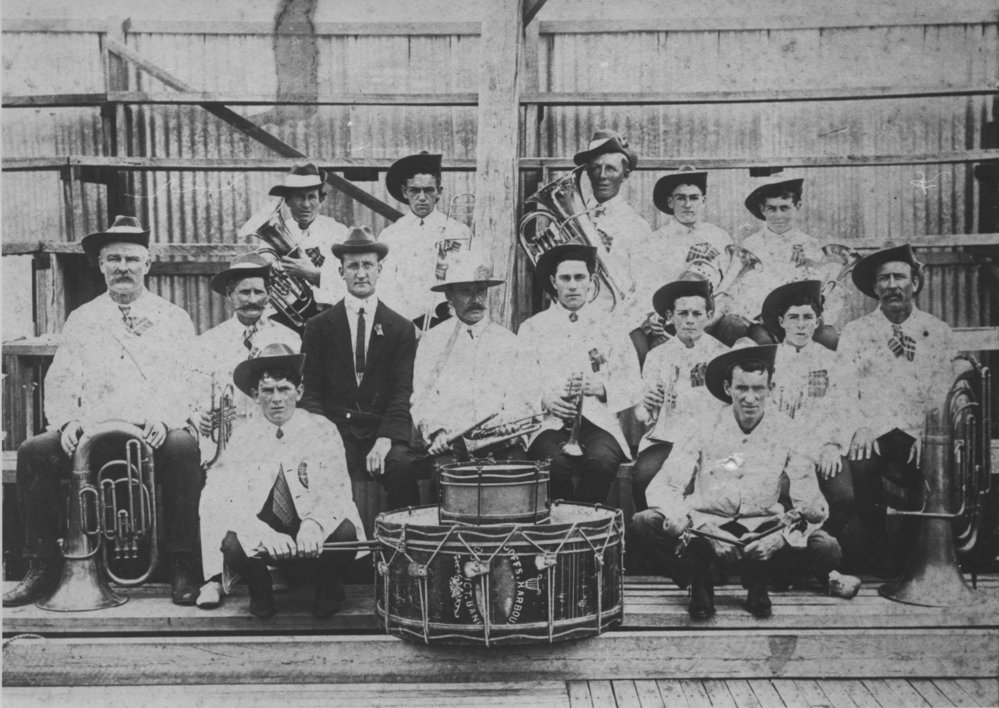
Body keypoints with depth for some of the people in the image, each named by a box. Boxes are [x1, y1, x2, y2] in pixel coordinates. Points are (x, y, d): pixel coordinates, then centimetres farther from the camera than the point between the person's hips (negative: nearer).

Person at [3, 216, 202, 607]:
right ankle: (43, 565, -10)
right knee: (34, 452, -23)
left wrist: (165, 418, -19)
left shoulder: (174, 319, 11)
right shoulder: (81, 320, 17)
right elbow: (60, 383, 10)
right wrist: (68, 420, -11)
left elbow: (189, 381, 0)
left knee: (183, 447, -34)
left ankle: (183, 567, -24)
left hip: (155, 433, -2)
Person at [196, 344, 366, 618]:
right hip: (262, 529, 0)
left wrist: (313, 524, -35)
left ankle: (328, 592, 3)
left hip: (313, 534, 0)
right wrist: (266, 534, -33)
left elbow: (337, 490, -12)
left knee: (344, 531, -31)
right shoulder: (243, 436, -4)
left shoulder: (322, 430, -3)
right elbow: (220, 499, -15)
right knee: (232, 543, -31)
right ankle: (261, 596, 4)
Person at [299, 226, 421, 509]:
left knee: (403, 466, -30)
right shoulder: (319, 326, 11)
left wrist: (385, 439, -15)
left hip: (383, 429, 0)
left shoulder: (401, 329, 9)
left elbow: (402, 392, 2)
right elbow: (310, 391, 7)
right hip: (334, 429, 0)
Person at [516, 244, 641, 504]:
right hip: (549, 422, 0)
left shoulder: (611, 329, 15)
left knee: (601, 460, -33)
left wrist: (601, 387, -12)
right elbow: (521, 382, 4)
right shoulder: (532, 328, 14)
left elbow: (633, 385, 7)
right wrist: (544, 399, -16)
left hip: (598, 421, 1)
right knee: (555, 462, -33)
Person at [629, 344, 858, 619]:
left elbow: (812, 505, 1)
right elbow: (664, 486, -5)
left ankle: (757, 582, 2)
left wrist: (782, 536, -19)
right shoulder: (704, 429, 2)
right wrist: (681, 522, -26)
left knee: (827, 549, -24)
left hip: (762, 538, 1)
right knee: (643, 523, -27)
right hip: (703, 530, -1)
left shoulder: (785, 434, 5)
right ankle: (698, 584, -2)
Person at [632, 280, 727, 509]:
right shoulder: (656, 356, 11)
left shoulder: (722, 355, 9)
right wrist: (645, 406, -13)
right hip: (664, 439, 1)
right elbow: (642, 417, 10)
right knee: (645, 474, -29)